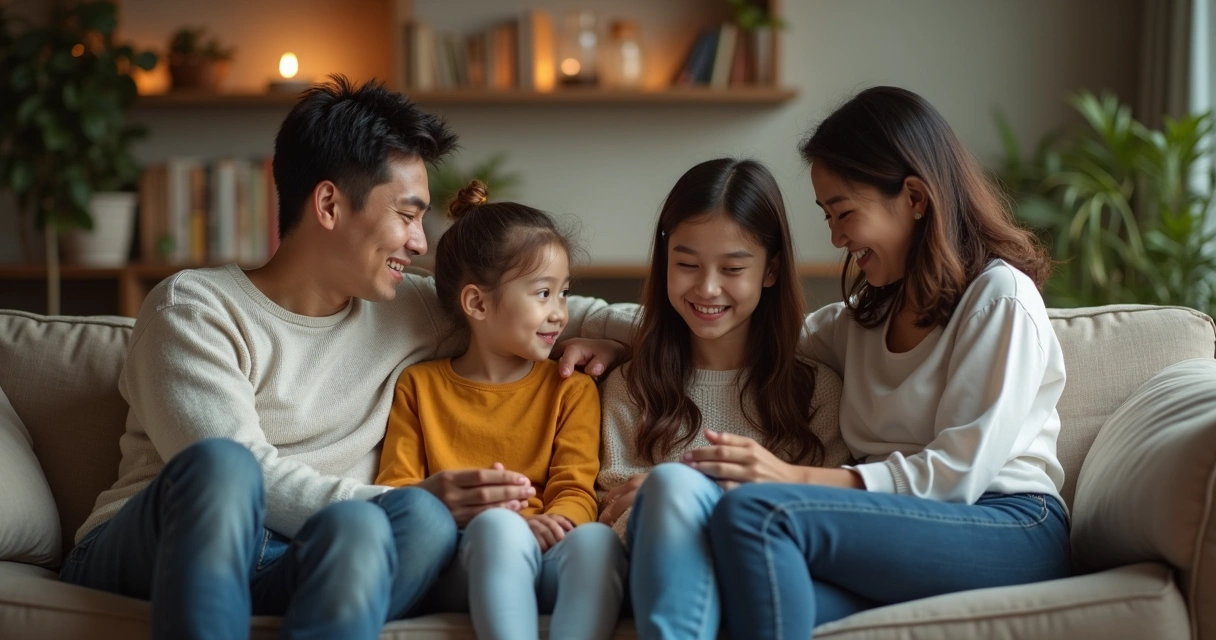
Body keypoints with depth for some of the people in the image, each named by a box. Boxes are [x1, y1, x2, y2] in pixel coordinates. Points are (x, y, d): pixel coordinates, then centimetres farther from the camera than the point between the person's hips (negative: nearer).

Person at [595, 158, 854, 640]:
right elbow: (618, 520, 11)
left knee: (675, 487, -35)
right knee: (673, 484, -35)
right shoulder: (631, 390, 20)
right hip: (668, 573, 1)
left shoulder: (816, 389, 17)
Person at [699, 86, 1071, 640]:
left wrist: (793, 478, -17)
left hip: (1008, 533, -5)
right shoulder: (868, 312, 25)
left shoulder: (1000, 298, 0)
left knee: (754, 512, -32)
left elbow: (957, 471, -9)